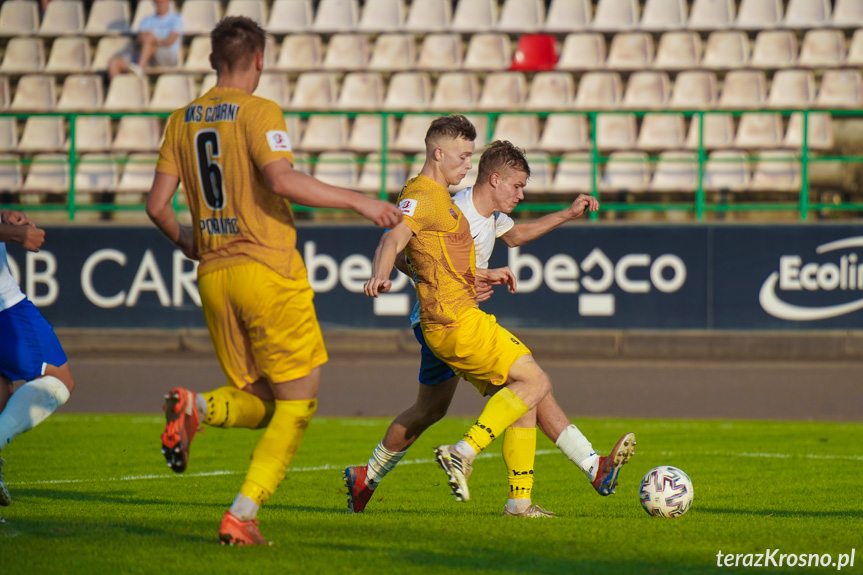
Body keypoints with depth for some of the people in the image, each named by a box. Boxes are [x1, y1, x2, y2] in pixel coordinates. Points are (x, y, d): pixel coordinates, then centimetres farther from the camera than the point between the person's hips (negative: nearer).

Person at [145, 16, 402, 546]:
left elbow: (158, 205, 9)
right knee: (297, 404, 3)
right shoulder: (259, 112, -7)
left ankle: (196, 407, -16)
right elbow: (281, 180, -22)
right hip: (268, 270, -6)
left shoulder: (182, 120, 11)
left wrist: (184, 239, 30)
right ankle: (242, 516, -10)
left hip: (214, 275, 6)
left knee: (261, 402, 16)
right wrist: (356, 200, -15)